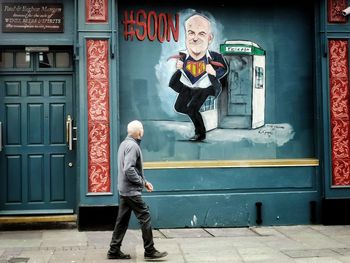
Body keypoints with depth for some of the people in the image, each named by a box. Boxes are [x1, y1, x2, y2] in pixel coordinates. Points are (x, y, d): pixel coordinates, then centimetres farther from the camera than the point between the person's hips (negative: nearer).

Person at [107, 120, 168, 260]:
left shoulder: (125, 143, 14)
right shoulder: (133, 146, -17)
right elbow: (129, 170, -26)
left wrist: (144, 181, 13)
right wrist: (142, 182, -14)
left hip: (125, 190, 10)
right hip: (132, 191, -10)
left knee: (122, 220, 12)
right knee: (145, 217, -4)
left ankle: (114, 251, 16)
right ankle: (150, 251, 2)